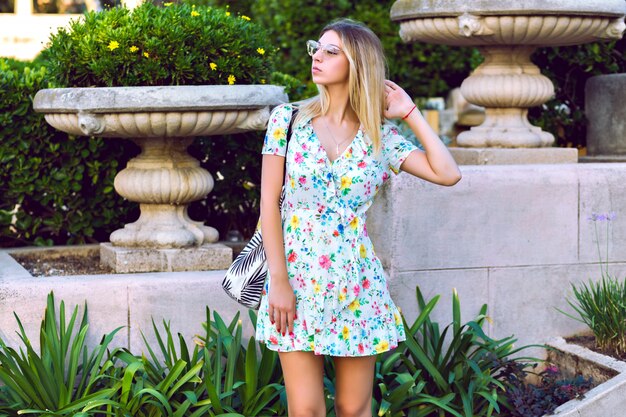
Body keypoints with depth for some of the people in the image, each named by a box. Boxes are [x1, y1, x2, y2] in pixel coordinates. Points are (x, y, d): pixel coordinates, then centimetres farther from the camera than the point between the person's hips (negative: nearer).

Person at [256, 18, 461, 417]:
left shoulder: (381, 136, 5)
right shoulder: (288, 118, 2)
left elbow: (448, 173, -5)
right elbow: (269, 201, -2)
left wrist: (411, 113, 2)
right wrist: (278, 280, -9)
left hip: (356, 282, 1)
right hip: (297, 278, -1)